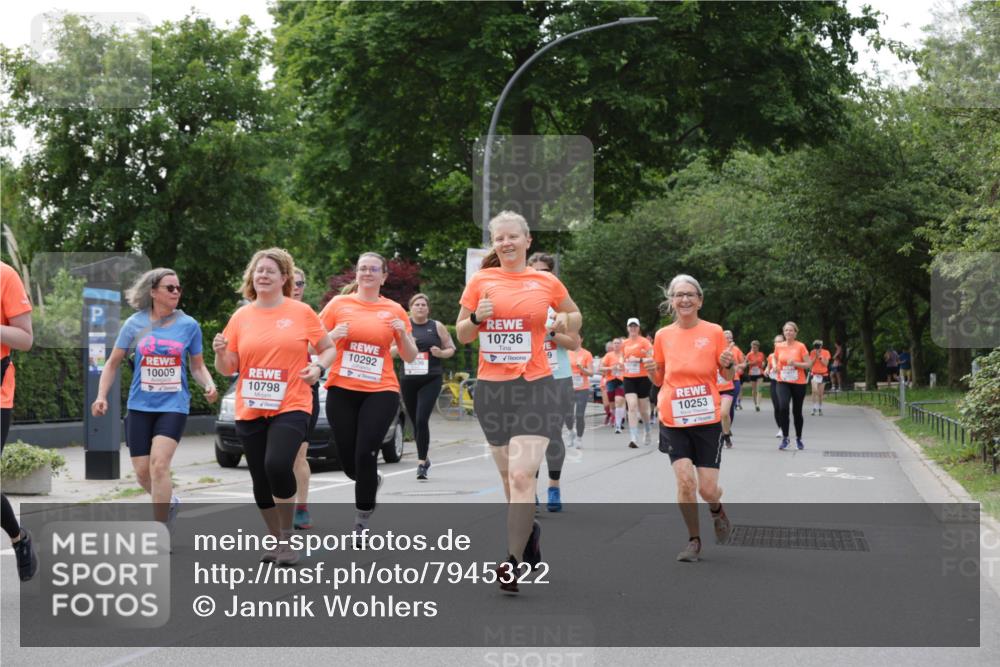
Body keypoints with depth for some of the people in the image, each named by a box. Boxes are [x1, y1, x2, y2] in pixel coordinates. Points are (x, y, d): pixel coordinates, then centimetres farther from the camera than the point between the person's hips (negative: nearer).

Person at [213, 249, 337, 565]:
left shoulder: (301, 312, 0)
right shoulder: (240, 317, 7)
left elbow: (328, 348, 8)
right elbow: (228, 369, 9)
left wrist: (318, 367, -12)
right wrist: (220, 352, -12)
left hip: (290, 407, -4)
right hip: (249, 411, 4)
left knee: (278, 465, -25)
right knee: (261, 481, 7)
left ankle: (287, 538, -7)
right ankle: (276, 540, 28)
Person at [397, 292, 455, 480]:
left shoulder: (437, 327, 7)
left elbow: (451, 349, 13)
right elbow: (390, 351, 12)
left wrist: (441, 353, -8)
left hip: (431, 380, -2)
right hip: (408, 380, 3)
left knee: (422, 419, -16)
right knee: (415, 421, 9)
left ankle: (421, 462, -13)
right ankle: (424, 458, 28)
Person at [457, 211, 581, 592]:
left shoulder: (547, 282, 3)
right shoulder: (480, 281, 4)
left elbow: (574, 315, 21)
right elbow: (461, 335, 10)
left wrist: (565, 323, -1)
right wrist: (475, 319, -11)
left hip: (534, 387, -2)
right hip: (491, 388, 3)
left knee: (522, 475, -15)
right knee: (509, 477, 14)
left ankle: (513, 562, -11)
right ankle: (529, 530, 40)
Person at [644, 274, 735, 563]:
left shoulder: (714, 332, -2)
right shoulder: (663, 336, 2)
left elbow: (728, 376, 7)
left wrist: (729, 364, -15)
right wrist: (652, 371, -10)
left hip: (707, 420, -1)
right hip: (673, 420, 1)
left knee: (708, 489, -3)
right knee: (685, 480, -13)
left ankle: (717, 510, 34)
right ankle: (694, 540, 7)